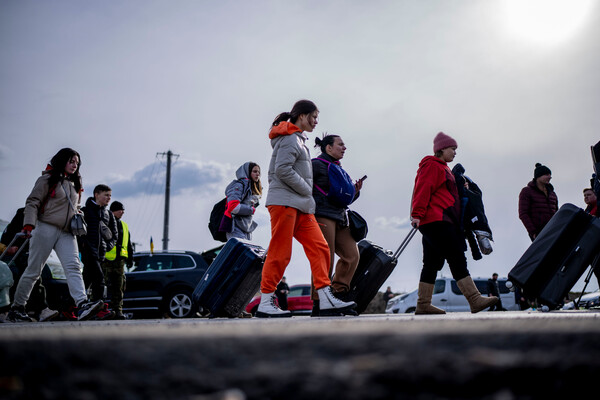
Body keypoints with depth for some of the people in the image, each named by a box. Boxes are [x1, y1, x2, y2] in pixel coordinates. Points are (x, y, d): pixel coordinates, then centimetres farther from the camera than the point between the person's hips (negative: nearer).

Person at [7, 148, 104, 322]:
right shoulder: (48, 179, -1)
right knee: (33, 270, -1)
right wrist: (29, 224, -21)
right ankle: (16, 308, 11)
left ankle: (82, 305, -29)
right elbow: (32, 202, -7)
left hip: (66, 233, 5)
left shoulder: (74, 184, 20)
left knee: (73, 267, -15)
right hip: (45, 229, -5)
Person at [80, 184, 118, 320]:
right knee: (98, 277, -19)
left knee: (87, 280, 8)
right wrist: (83, 242, -13)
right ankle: (101, 310, -24)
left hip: (100, 252, 6)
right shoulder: (85, 211, 1)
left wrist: (108, 245, 9)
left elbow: (114, 234, 24)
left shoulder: (108, 215, 19)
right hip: (88, 251, -6)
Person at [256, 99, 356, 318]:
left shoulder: (298, 139, 23)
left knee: (319, 247, 1)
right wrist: (306, 190, -10)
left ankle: (326, 299, -1)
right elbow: (282, 170, -20)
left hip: (301, 205, 10)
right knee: (280, 253, -8)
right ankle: (265, 303, -2)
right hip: (284, 202, -10)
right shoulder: (290, 138, -8)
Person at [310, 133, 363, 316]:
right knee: (326, 259, -11)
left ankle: (338, 296, 9)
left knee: (352, 255, -1)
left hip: (339, 218, 9)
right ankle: (318, 304, -6)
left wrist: (355, 191, 9)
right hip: (322, 217, -9)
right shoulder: (316, 164, -1)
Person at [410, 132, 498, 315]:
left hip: (441, 222, 11)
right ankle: (475, 300, -19)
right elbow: (423, 190, -15)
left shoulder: (442, 168, 27)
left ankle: (423, 305, 8)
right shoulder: (431, 166, -4)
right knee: (457, 259, -15)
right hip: (435, 220, -11)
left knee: (432, 264, 7)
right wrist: (417, 214, -23)